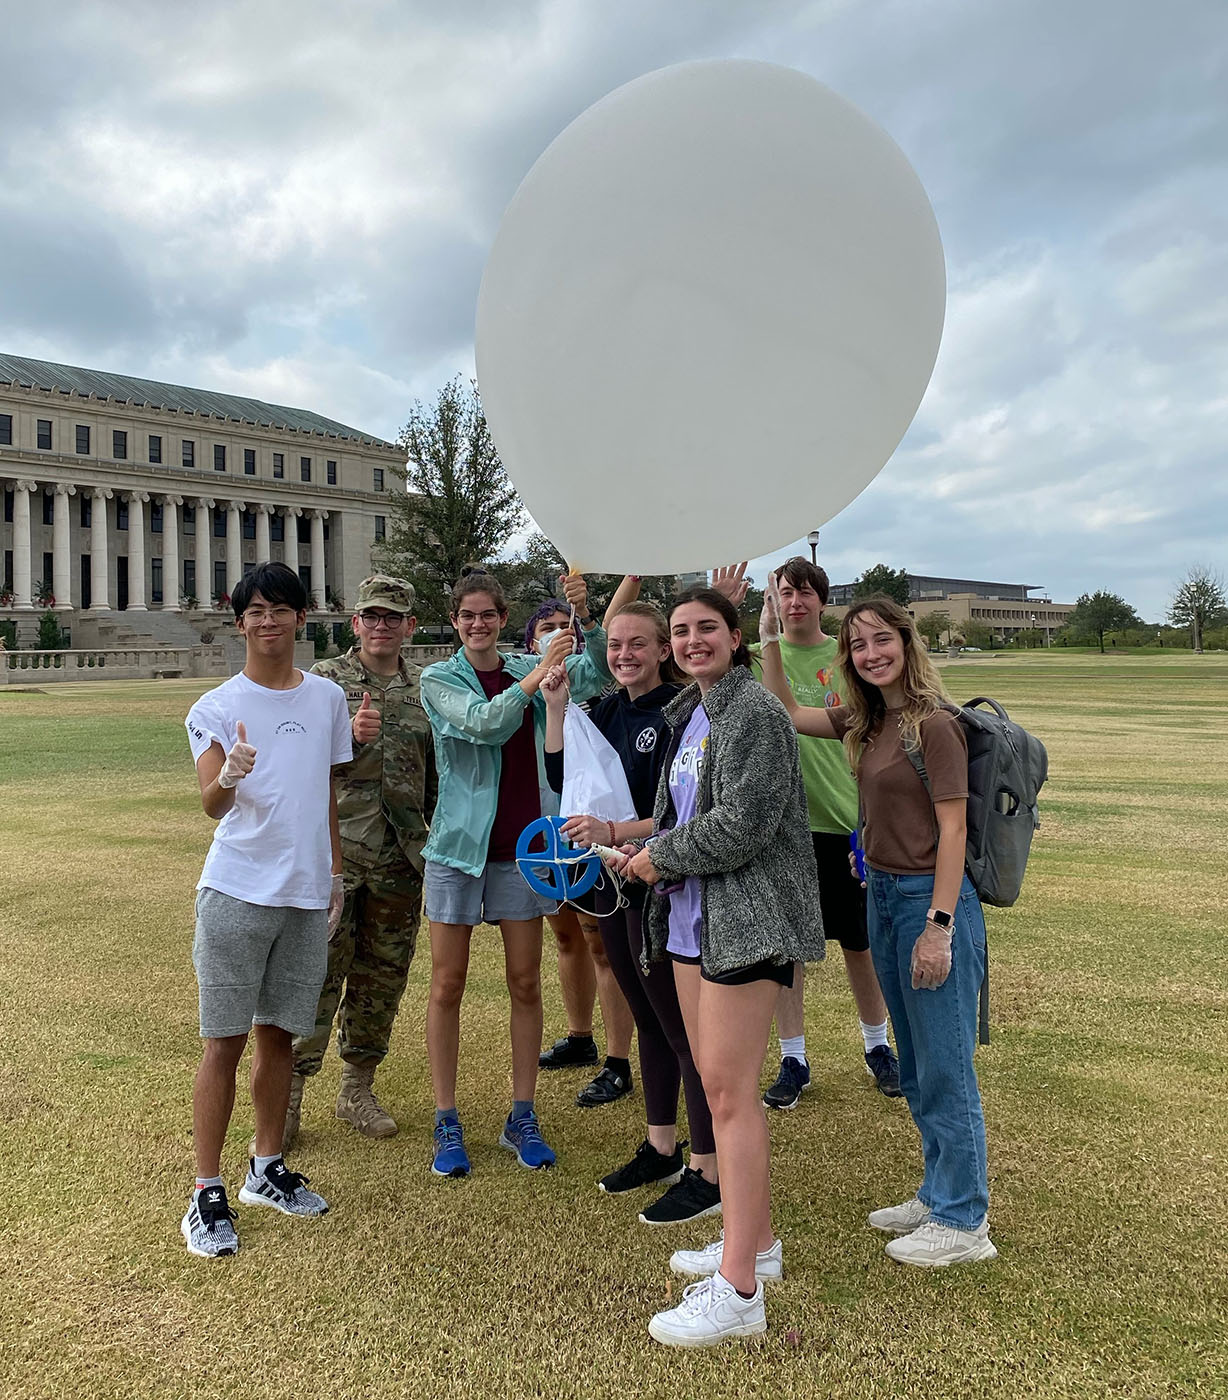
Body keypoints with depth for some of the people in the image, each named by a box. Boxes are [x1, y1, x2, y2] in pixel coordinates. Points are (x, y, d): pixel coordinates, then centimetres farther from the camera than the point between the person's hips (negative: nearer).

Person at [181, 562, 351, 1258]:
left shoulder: (328, 697, 8)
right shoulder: (217, 707, -4)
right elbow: (212, 803, -15)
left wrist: (336, 874, 15)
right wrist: (229, 777, -37)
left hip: (307, 893, 4)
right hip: (237, 891, -3)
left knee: (278, 1033, 14)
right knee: (225, 1041, 1)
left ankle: (268, 1168, 29)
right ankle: (208, 1193, 12)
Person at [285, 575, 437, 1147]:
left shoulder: (426, 688, 10)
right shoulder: (326, 679, 1)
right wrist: (350, 736, -24)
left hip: (400, 858, 4)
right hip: (335, 849, -3)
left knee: (382, 979, 11)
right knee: (319, 972, -3)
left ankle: (357, 1089, 27)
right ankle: (288, 1094, 12)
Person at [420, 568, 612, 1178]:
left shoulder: (528, 668, 7)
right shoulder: (439, 678, -1)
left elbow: (597, 673, -8)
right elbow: (484, 724, -19)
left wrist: (584, 617, -23)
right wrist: (534, 680, -30)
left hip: (520, 847, 2)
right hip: (459, 844, -2)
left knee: (525, 983, 7)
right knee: (448, 985, 4)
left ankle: (522, 1118, 20)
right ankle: (447, 1122, 17)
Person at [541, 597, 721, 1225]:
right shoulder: (606, 711, 9)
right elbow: (562, 779, 6)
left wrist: (617, 832, -27)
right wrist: (555, 705, -1)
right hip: (614, 886, 8)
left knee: (683, 1028, 1)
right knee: (648, 1021, 19)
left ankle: (707, 1174, 14)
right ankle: (662, 1149, 35)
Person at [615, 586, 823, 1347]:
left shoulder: (754, 710, -12)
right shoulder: (688, 714, 16)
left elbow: (746, 821, -20)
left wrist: (662, 857, -9)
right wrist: (655, 851, 4)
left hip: (745, 918, -9)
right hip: (692, 917, 9)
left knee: (730, 1090, -8)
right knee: (720, 1084, 15)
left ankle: (739, 1290, 0)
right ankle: (757, 1239, 30)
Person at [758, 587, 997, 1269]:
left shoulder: (934, 725, -15)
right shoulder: (865, 723, 8)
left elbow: (953, 832, -17)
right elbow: (785, 712, 16)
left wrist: (939, 927, -19)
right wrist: (769, 638, 8)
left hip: (932, 900, -8)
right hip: (882, 896, 8)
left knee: (945, 1069, 3)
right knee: (917, 1068, 18)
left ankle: (963, 1222, 18)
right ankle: (938, 1195, 34)